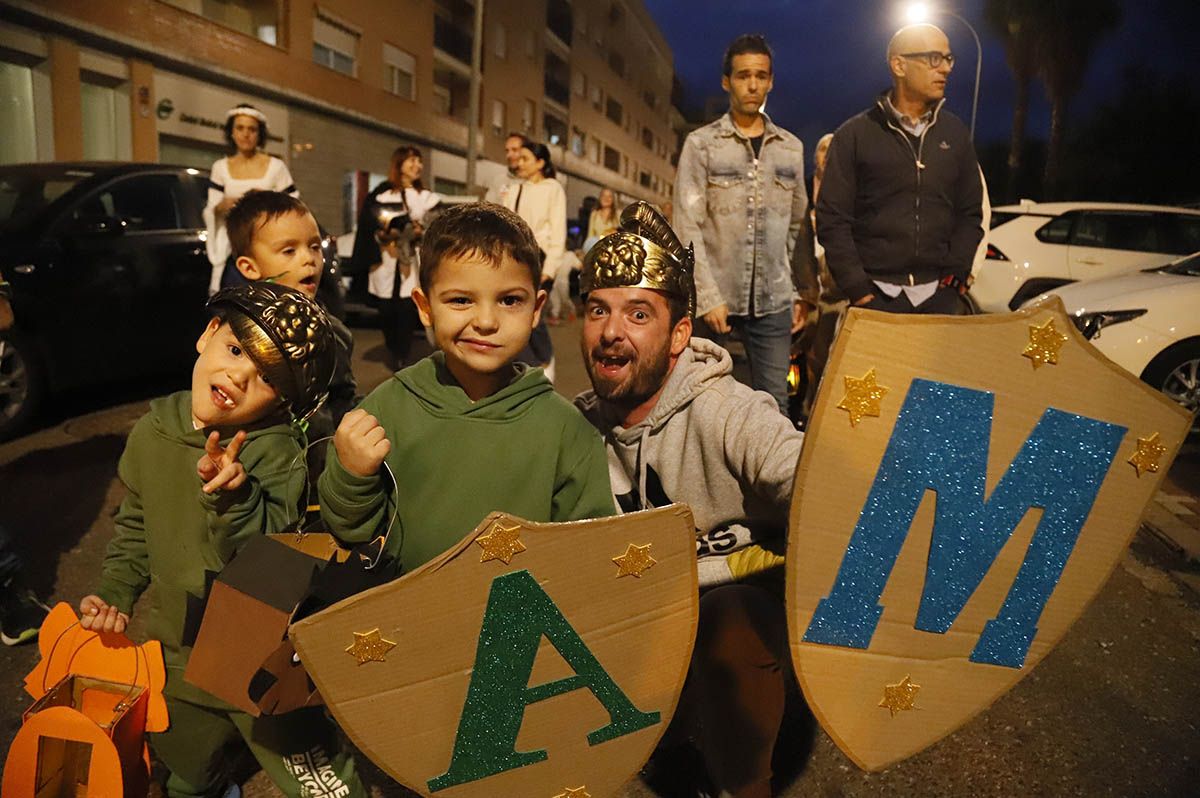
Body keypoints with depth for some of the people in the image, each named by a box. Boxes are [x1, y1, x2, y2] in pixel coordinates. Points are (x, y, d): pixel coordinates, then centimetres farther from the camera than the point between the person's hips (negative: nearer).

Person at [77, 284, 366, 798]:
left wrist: (233, 497, -43)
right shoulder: (150, 434, -4)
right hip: (177, 661, 5)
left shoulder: (277, 451, -21)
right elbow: (135, 529, 12)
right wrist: (113, 591, 0)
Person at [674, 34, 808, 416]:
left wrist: (799, 293, 10)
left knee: (774, 404, 2)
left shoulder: (791, 148, 13)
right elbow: (687, 227, -6)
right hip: (715, 299, -2)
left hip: (774, 302, 3)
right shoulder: (700, 144, 2)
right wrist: (708, 296, -14)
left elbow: (798, 227, 16)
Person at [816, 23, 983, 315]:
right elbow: (833, 219, -4)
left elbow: (970, 214, 13)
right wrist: (858, 290, -12)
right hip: (876, 295, -3)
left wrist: (955, 275, -1)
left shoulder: (955, 133, 11)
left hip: (940, 295, 3)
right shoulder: (854, 134, -1)